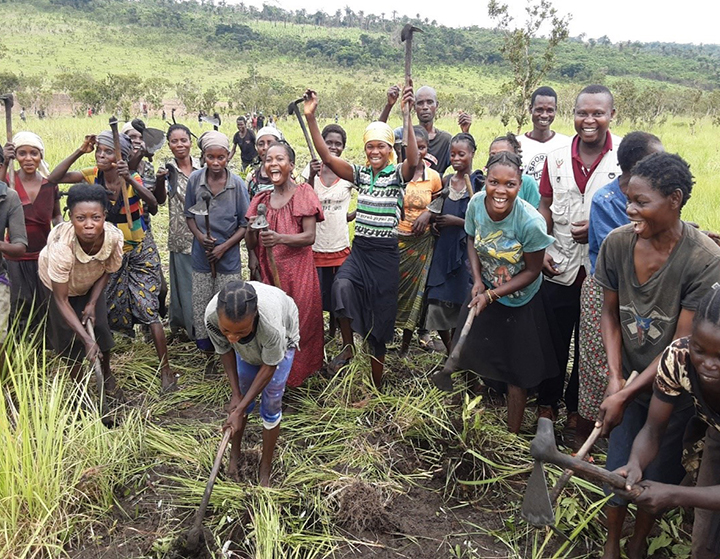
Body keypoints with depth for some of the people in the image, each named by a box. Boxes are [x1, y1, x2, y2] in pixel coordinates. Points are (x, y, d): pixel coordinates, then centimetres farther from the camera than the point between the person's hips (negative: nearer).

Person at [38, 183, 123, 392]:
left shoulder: (115, 237, -35)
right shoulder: (61, 247, -44)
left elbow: (107, 270, -11)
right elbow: (61, 299, -33)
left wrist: (92, 303, -16)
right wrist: (87, 339, -37)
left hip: (90, 282, 3)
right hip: (58, 282, -2)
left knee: (99, 325, -1)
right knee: (69, 330, -4)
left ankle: (106, 373, 26)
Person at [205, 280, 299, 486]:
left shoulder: (272, 326, -49)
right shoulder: (211, 316, -39)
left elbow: (269, 367, -29)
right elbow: (225, 351, -16)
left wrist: (240, 410, -25)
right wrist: (236, 394, -14)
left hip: (281, 340, -3)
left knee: (271, 406, 0)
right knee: (242, 397, 11)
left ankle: (265, 467, 21)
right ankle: (235, 452, 36)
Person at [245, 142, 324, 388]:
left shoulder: (303, 193, -2)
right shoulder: (261, 200, 10)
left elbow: (310, 237, -11)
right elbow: (251, 245, 10)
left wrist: (280, 238, -27)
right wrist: (251, 229, -13)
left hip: (298, 271, -4)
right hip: (269, 273, 4)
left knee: (298, 323, -1)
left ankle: (295, 376, 18)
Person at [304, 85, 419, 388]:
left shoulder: (397, 174, -4)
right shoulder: (360, 174, 6)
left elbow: (413, 161, -27)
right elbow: (327, 156, -5)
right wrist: (311, 118, -14)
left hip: (386, 254, -2)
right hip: (359, 249, 3)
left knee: (379, 318, 5)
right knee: (342, 286, -30)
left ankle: (376, 385, 23)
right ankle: (348, 346, -6)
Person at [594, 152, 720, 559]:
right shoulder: (617, 243, -14)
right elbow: (610, 313, -2)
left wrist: (625, 396, -18)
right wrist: (615, 379, -11)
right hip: (629, 380, 2)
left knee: (658, 475, 15)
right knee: (619, 469, 12)